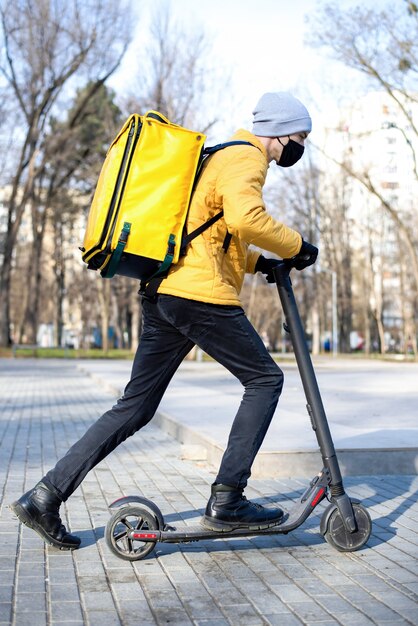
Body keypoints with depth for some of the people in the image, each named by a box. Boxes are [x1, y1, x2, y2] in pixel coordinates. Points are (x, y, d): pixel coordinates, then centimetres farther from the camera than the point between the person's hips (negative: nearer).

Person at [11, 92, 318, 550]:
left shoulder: (219, 156, 29)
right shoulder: (245, 158, -3)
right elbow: (245, 218, -23)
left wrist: (255, 262, 22)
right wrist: (295, 247, -9)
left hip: (163, 295, 10)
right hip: (201, 295, -10)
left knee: (136, 407, 8)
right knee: (265, 378, 3)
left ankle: (45, 496, 6)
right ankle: (226, 502, 1)